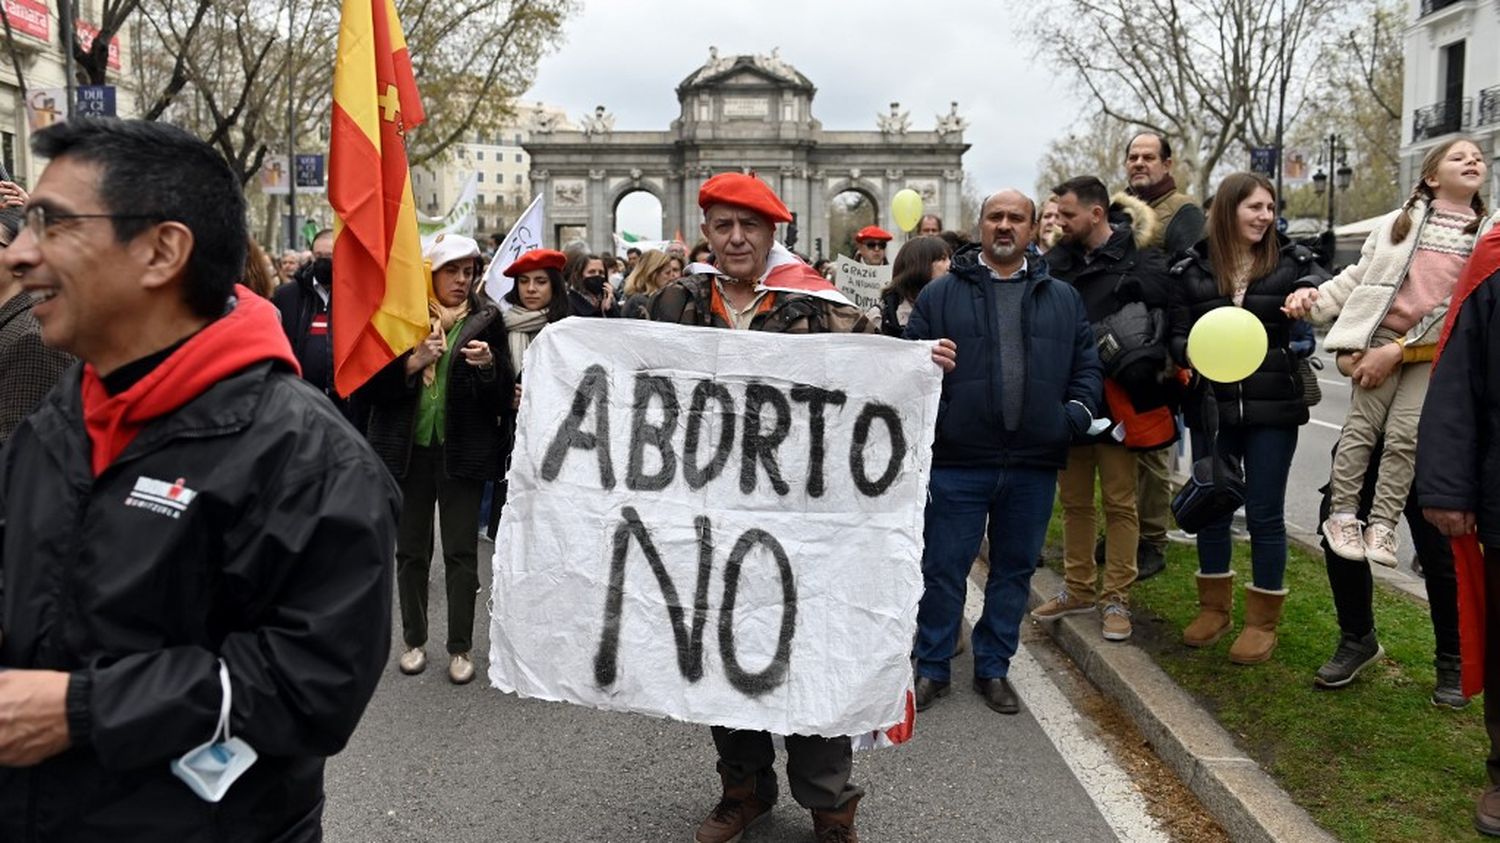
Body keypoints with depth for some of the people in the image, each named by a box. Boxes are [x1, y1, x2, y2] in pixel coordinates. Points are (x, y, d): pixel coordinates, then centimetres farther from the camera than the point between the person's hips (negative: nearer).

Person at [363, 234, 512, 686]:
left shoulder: (486, 319, 1)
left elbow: (503, 396, -1)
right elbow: (371, 385, -3)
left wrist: (488, 365, -21)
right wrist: (413, 362, -17)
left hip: (462, 450, -1)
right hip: (408, 449, 1)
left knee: (461, 552, 3)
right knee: (411, 550, 10)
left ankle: (461, 648, 13)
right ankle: (415, 640, 24)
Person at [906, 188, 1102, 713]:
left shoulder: (1063, 300, 13)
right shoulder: (941, 294, 5)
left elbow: (1087, 366, 14)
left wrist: (1077, 412, -3)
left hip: (1033, 465, 3)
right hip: (957, 462, -2)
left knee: (1015, 570, 13)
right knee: (943, 570, 5)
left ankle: (993, 668, 29)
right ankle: (932, 668, 22)